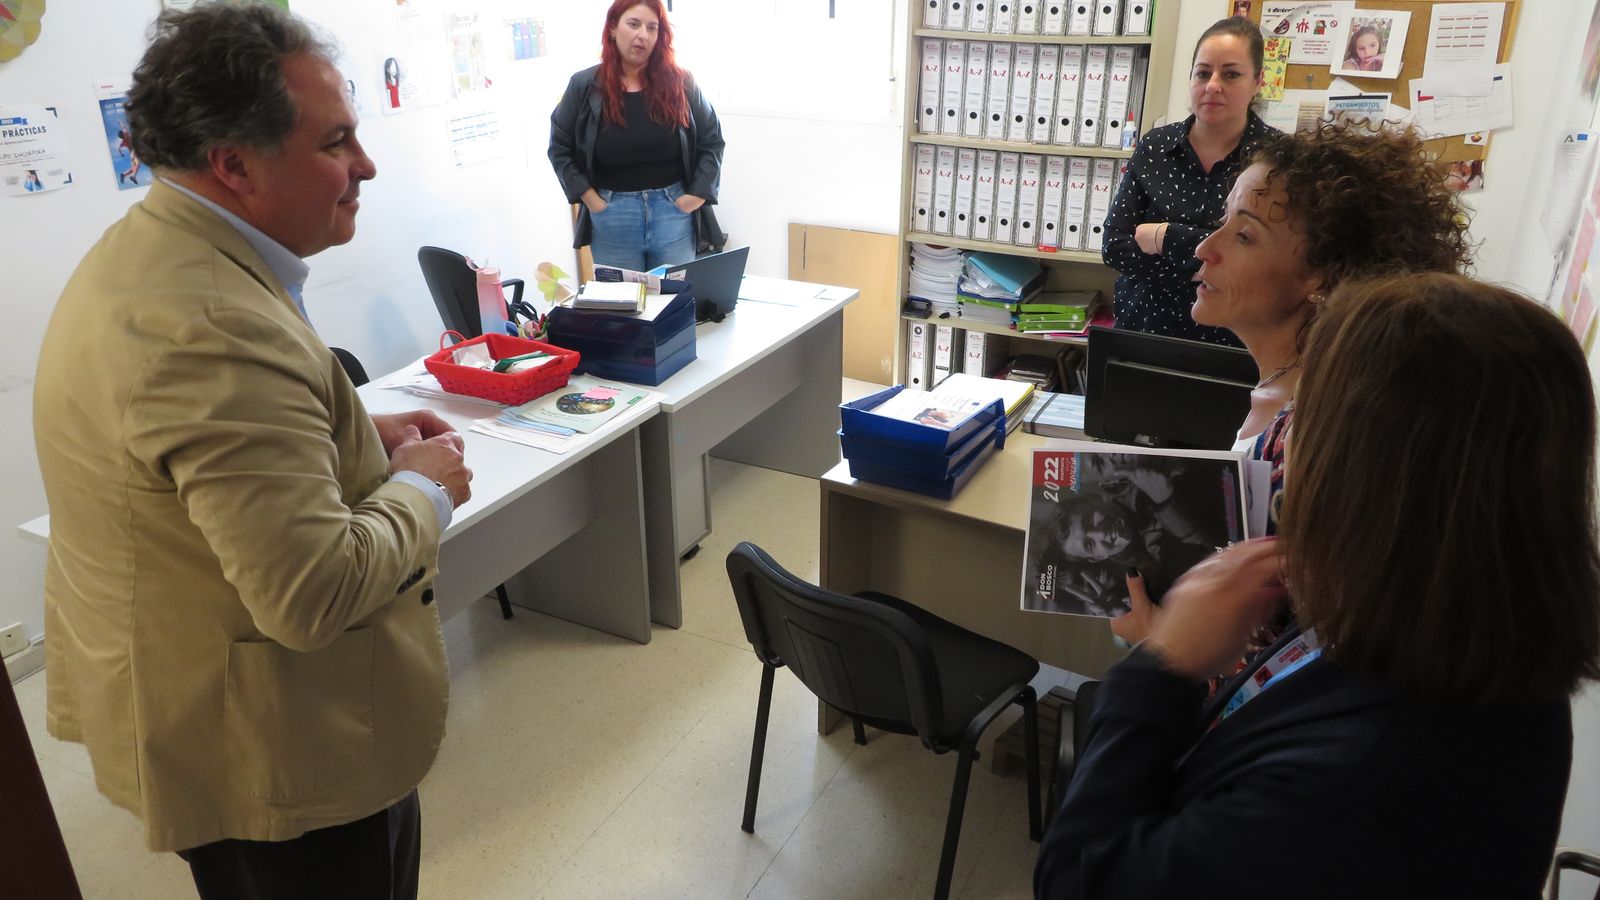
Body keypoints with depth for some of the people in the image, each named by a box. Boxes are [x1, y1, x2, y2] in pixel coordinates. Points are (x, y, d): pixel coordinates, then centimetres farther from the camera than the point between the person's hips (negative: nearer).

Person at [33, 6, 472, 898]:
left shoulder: (144, 250, 2)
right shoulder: (215, 323, -32)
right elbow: (318, 593, -34)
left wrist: (355, 432, 4)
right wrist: (423, 487, -17)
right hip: (284, 753, -10)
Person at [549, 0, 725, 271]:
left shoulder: (680, 84, 2)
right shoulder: (585, 86, 1)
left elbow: (712, 140, 7)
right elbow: (560, 148, 6)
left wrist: (699, 193, -3)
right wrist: (587, 196, -3)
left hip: (674, 211, 1)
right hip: (612, 215, 0)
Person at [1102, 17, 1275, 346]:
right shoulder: (1154, 147, 0)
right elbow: (1114, 246, -7)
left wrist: (1164, 237, -15)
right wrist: (1200, 267, -16)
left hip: (1228, 341, -2)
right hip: (1139, 329, 2)